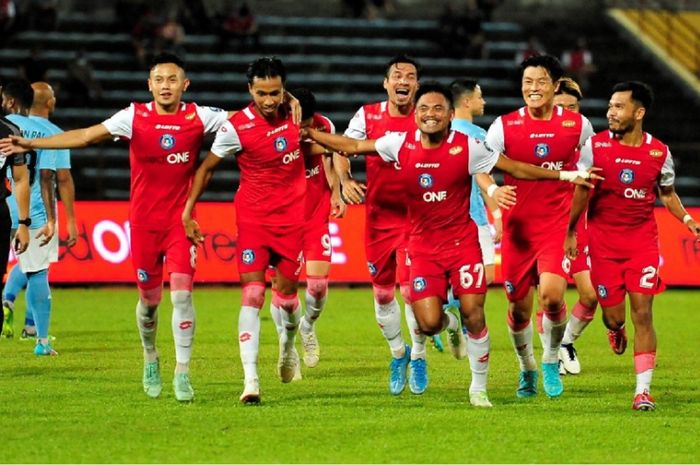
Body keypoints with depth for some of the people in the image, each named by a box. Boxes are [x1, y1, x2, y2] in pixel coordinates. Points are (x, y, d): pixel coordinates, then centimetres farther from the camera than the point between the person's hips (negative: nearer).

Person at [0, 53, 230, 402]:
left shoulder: (199, 117, -3)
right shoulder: (135, 116, -5)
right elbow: (85, 136, -8)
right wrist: (31, 143, -14)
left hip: (181, 221, 0)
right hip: (143, 224, 0)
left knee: (181, 293, -14)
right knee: (149, 298, 8)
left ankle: (182, 371, -8)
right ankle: (150, 359, 34)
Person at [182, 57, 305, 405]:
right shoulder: (236, 127, -14)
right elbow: (207, 167, -1)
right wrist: (187, 211, -3)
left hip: (292, 216, 3)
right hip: (252, 217, -3)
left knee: (286, 294, 9)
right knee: (252, 295, -14)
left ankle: (288, 345, 43)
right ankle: (250, 380, -18)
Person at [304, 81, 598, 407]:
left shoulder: (468, 147, -9)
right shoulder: (401, 144, -3)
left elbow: (515, 168, -3)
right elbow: (352, 146, 7)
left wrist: (565, 175, -7)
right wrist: (308, 133, 3)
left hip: (463, 242, -1)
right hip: (423, 246, 1)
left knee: (473, 314, -9)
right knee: (428, 324, -9)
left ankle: (479, 387, 11)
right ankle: (448, 322, 31)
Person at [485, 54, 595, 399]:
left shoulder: (578, 125, 0)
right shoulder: (505, 125, -3)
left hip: (559, 225, -1)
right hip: (518, 227, 1)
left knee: (552, 294, -21)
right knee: (518, 306, 5)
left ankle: (551, 361, 5)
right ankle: (527, 369, 32)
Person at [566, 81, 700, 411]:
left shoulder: (659, 152, -2)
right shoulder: (595, 145, -5)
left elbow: (667, 193, 14)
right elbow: (580, 191, 4)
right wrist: (570, 232, 5)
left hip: (643, 239, 0)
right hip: (603, 241, 0)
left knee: (642, 312, -8)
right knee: (613, 315, 2)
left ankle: (643, 390, -4)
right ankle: (615, 329, 43)